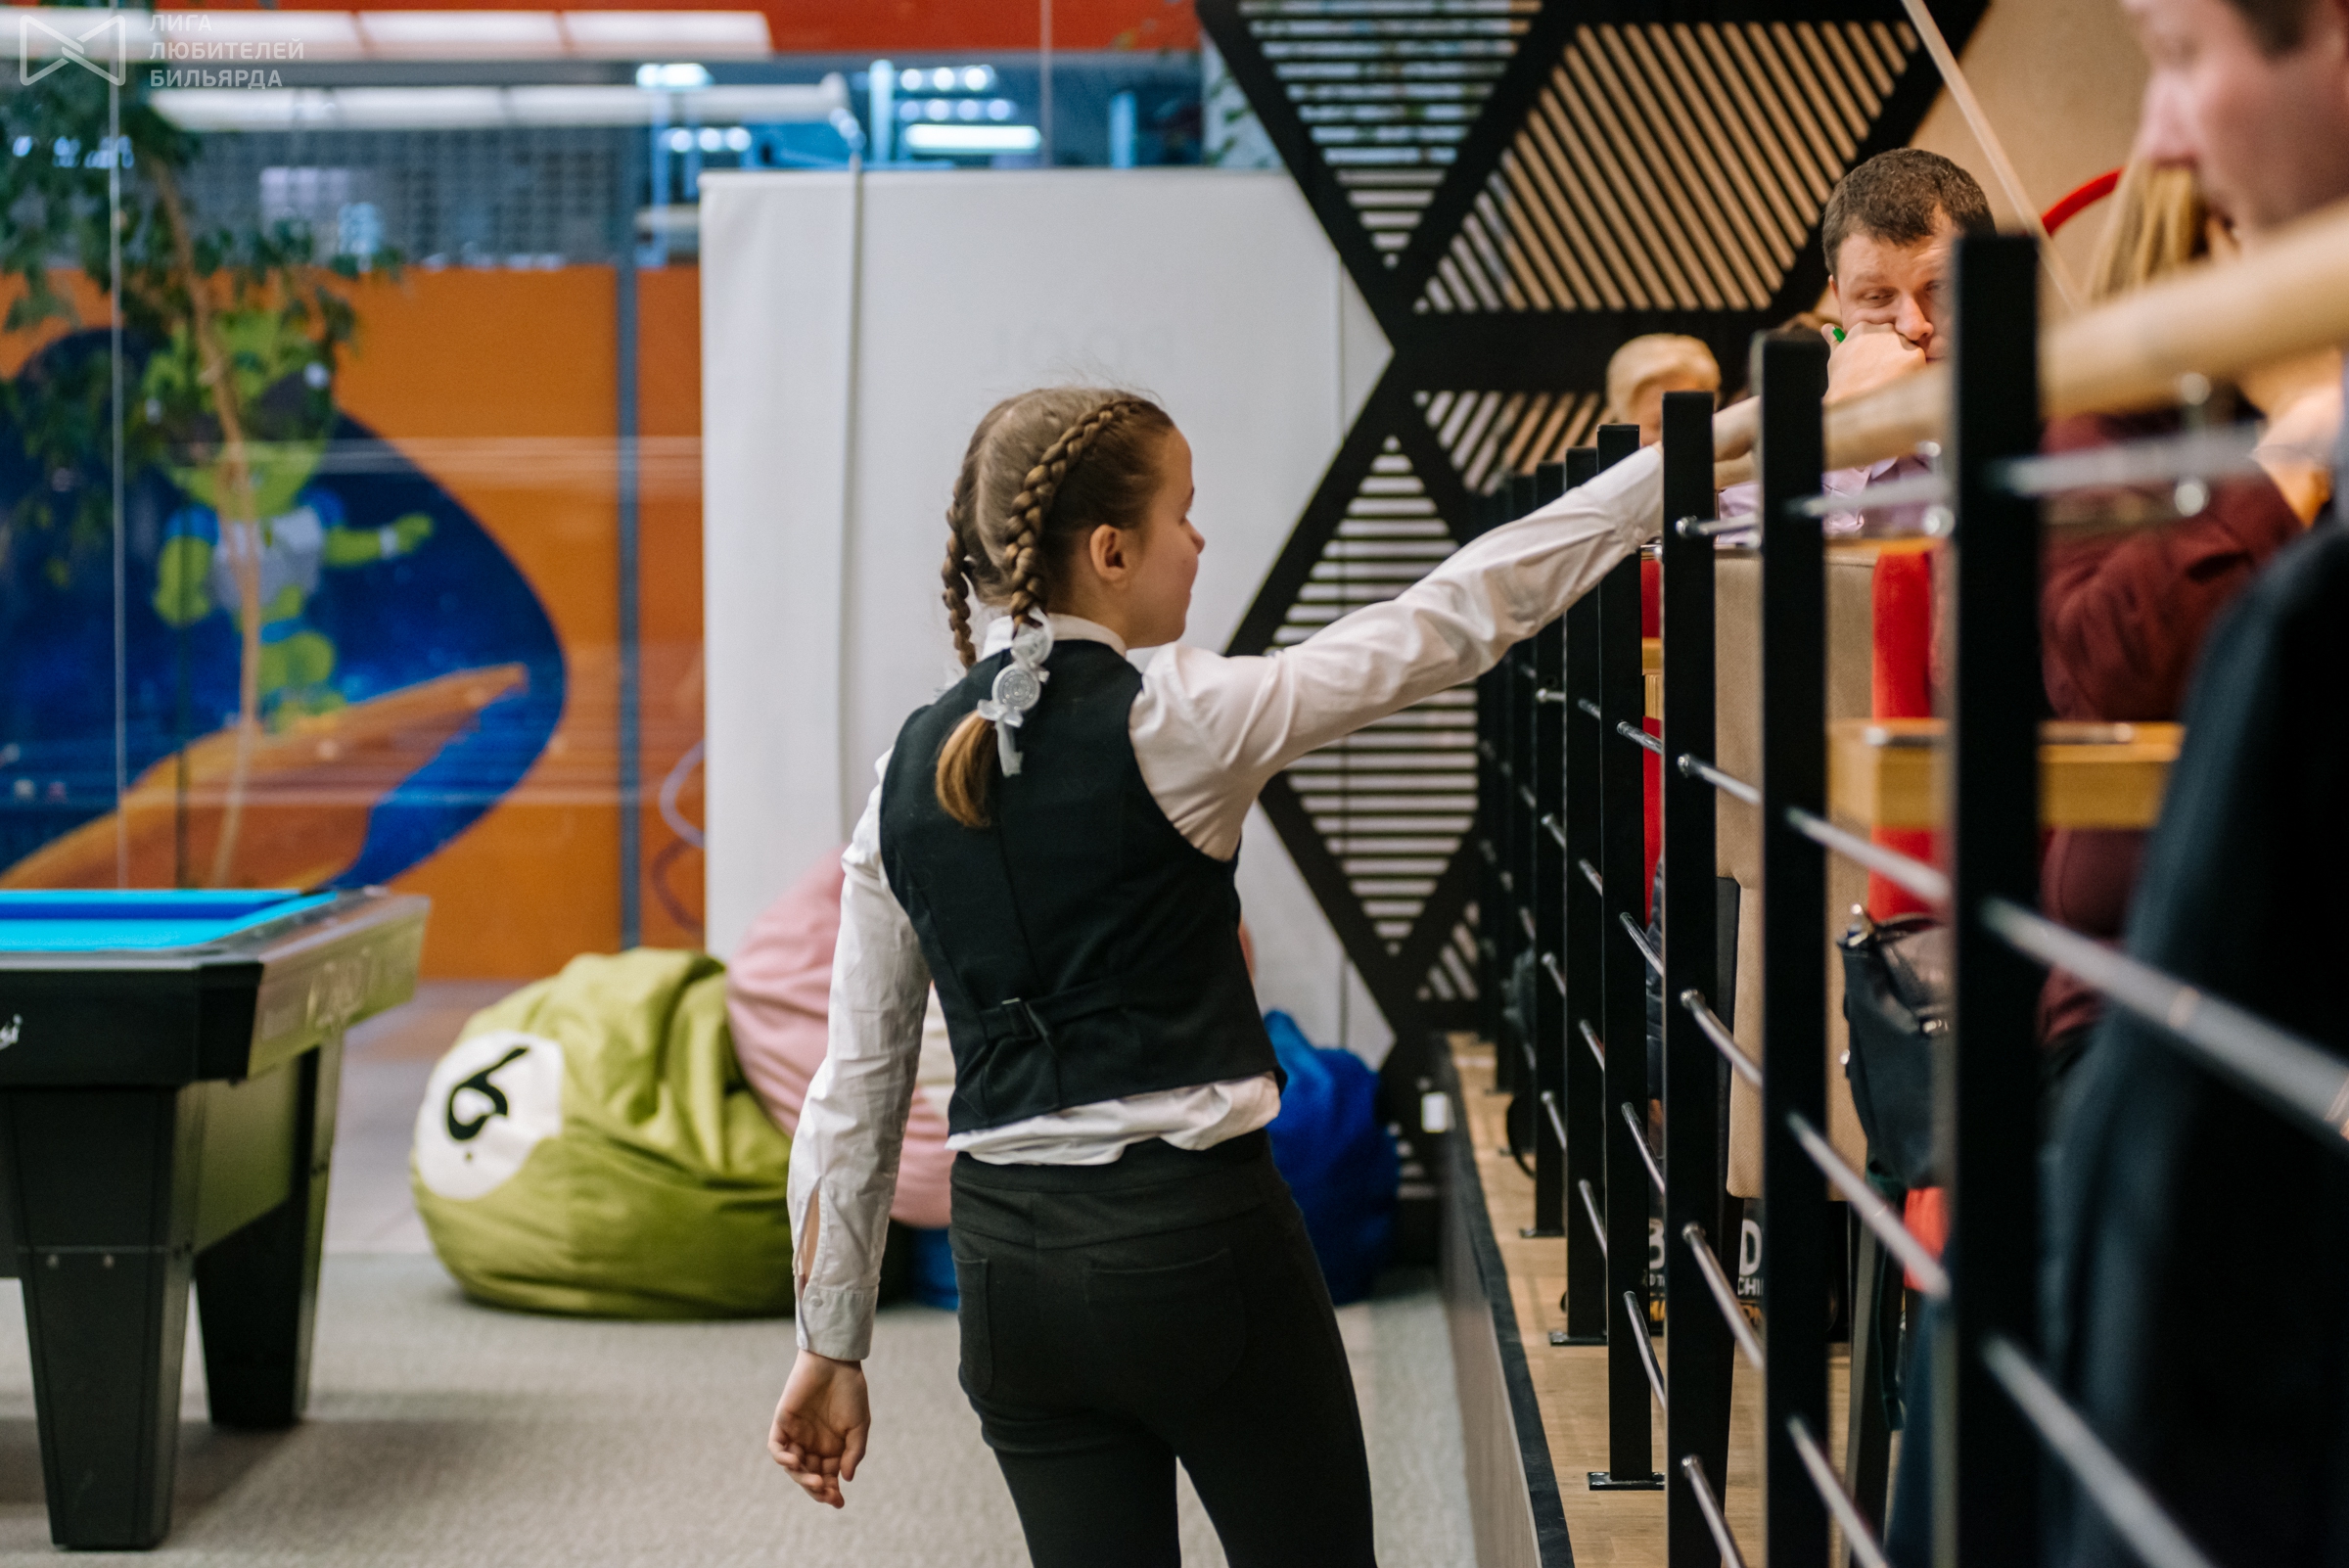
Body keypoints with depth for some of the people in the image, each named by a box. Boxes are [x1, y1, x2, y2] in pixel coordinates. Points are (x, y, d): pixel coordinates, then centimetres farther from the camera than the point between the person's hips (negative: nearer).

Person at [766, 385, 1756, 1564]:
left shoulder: (911, 773, 4)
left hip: (1010, 1265, 5)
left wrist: (831, 1346, 14)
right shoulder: (1168, 724, -11)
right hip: (1195, 1241, -5)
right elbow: (1454, 619, -8)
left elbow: (855, 1088, 7)